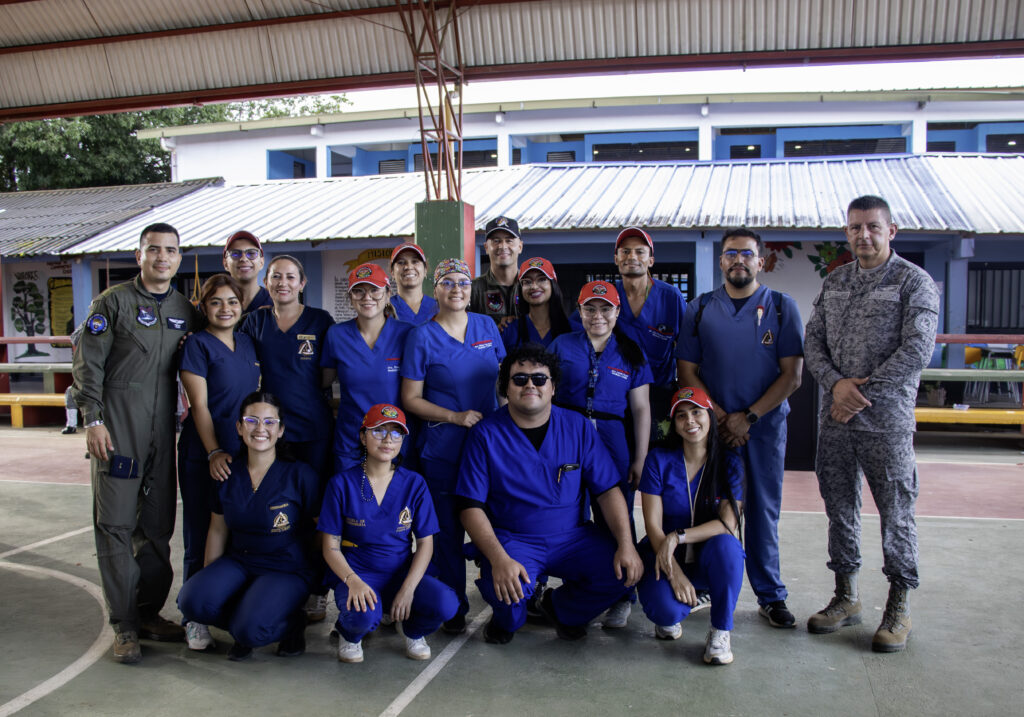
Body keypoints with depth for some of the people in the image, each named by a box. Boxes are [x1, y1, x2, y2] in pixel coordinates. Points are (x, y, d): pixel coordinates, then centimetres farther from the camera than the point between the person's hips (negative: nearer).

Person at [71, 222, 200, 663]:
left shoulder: (185, 311, 13)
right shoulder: (113, 303, 0)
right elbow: (87, 362, -4)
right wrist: (92, 419, -11)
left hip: (163, 429, 5)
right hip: (117, 428, -4)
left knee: (158, 526, 9)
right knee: (115, 525, -3)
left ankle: (150, 613, 21)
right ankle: (124, 626, 5)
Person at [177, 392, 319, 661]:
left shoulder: (300, 475, -10)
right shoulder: (228, 475, 3)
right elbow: (217, 530, 13)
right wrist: (208, 580, 9)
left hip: (287, 569, -4)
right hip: (238, 563, 5)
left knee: (250, 629, -29)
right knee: (192, 601, -24)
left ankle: (290, 623, 4)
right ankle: (245, 617, 4)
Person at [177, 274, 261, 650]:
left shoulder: (248, 343, 12)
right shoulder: (197, 344, -6)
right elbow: (199, 404, -11)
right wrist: (214, 453, -17)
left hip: (244, 451, 6)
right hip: (205, 455, -6)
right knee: (201, 536, 0)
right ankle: (196, 617, 11)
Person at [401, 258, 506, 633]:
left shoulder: (487, 326, 6)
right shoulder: (422, 336, -4)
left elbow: (502, 377, 16)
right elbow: (411, 399, -4)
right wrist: (455, 416, -15)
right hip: (442, 449, -3)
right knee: (448, 529, 5)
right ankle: (454, 607, 20)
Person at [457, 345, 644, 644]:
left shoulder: (578, 427, 1)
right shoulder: (486, 434, -6)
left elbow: (608, 491, 0)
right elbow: (472, 507, -9)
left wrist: (626, 545, -15)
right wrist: (498, 558, -24)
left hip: (572, 537, 3)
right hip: (512, 540, -3)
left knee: (625, 571, -20)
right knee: (507, 588, -33)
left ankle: (561, 608, 13)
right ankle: (506, 620, 8)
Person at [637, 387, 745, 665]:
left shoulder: (730, 463, -3)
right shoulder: (659, 460, -5)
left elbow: (728, 523, -12)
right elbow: (653, 525, -10)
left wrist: (678, 537, -25)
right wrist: (674, 573, -21)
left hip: (709, 559, 1)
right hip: (665, 557, -1)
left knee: (726, 544, -35)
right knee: (665, 608, -31)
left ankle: (721, 632, -13)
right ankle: (670, 615, 10)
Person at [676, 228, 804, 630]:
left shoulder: (782, 308, 3)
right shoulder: (700, 309, 7)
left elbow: (792, 375, -2)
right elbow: (687, 371, 4)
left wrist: (748, 416, -10)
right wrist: (720, 417, -8)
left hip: (765, 424, -1)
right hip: (712, 425, 1)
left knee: (763, 510, 4)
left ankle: (771, 596, 15)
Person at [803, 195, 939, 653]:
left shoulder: (914, 282, -2)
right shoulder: (833, 283, 14)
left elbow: (917, 350, -11)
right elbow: (813, 342, 9)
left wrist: (863, 392, -13)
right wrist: (836, 384, -9)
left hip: (887, 420, -5)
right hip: (834, 418, 5)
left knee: (896, 511, 1)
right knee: (839, 507, 11)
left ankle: (899, 607, 16)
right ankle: (846, 597, 25)